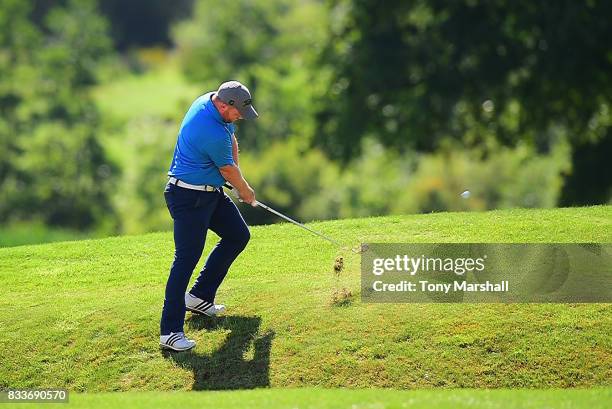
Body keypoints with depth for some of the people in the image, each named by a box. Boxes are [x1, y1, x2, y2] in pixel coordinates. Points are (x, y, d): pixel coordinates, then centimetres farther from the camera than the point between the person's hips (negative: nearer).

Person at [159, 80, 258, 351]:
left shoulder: (210, 100, 0)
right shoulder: (213, 133, -30)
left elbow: (232, 139, 19)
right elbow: (228, 170, -11)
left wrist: (233, 167, 15)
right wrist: (245, 192, 7)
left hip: (211, 192, 10)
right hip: (189, 198, -10)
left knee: (238, 235, 15)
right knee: (187, 259, -13)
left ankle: (200, 296, 22)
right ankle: (170, 331, -15)